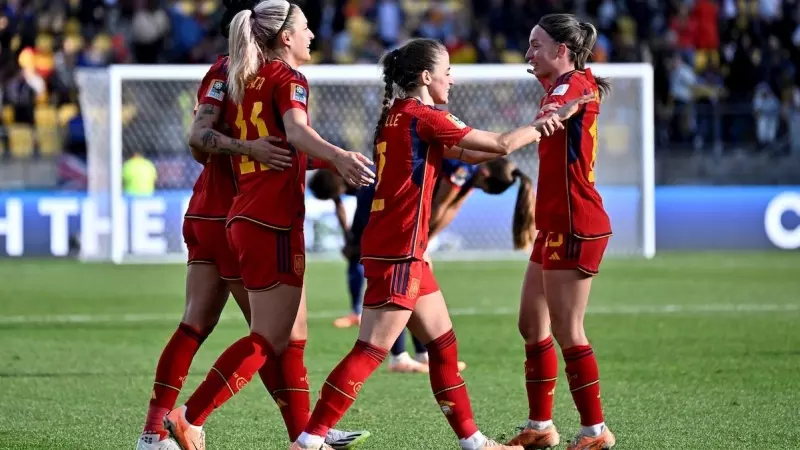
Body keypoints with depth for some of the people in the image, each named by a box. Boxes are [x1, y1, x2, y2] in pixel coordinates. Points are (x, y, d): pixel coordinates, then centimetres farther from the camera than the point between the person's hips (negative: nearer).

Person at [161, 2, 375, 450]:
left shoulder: (241, 81, 14)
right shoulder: (288, 78, -7)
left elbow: (205, 136, 16)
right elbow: (297, 131, -26)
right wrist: (339, 156, -47)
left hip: (246, 219, 8)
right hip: (275, 223, -8)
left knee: (294, 338, 12)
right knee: (269, 340, -7)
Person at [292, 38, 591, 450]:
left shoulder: (398, 116, 14)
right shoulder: (422, 117, -12)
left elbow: (467, 154, 18)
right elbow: (500, 145, -8)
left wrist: (532, 131, 11)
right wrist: (543, 124, 7)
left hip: (406, 253, 10)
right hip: (397, 251, -10)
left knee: (443, 345, 14)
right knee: (371, 351, -10)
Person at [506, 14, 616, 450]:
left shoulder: (575, 85, -14)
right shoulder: (561, 90, 18)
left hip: (575, 226, -10)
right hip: (555, 226, 10)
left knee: (566, 331, -7)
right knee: (532, 324, 11)